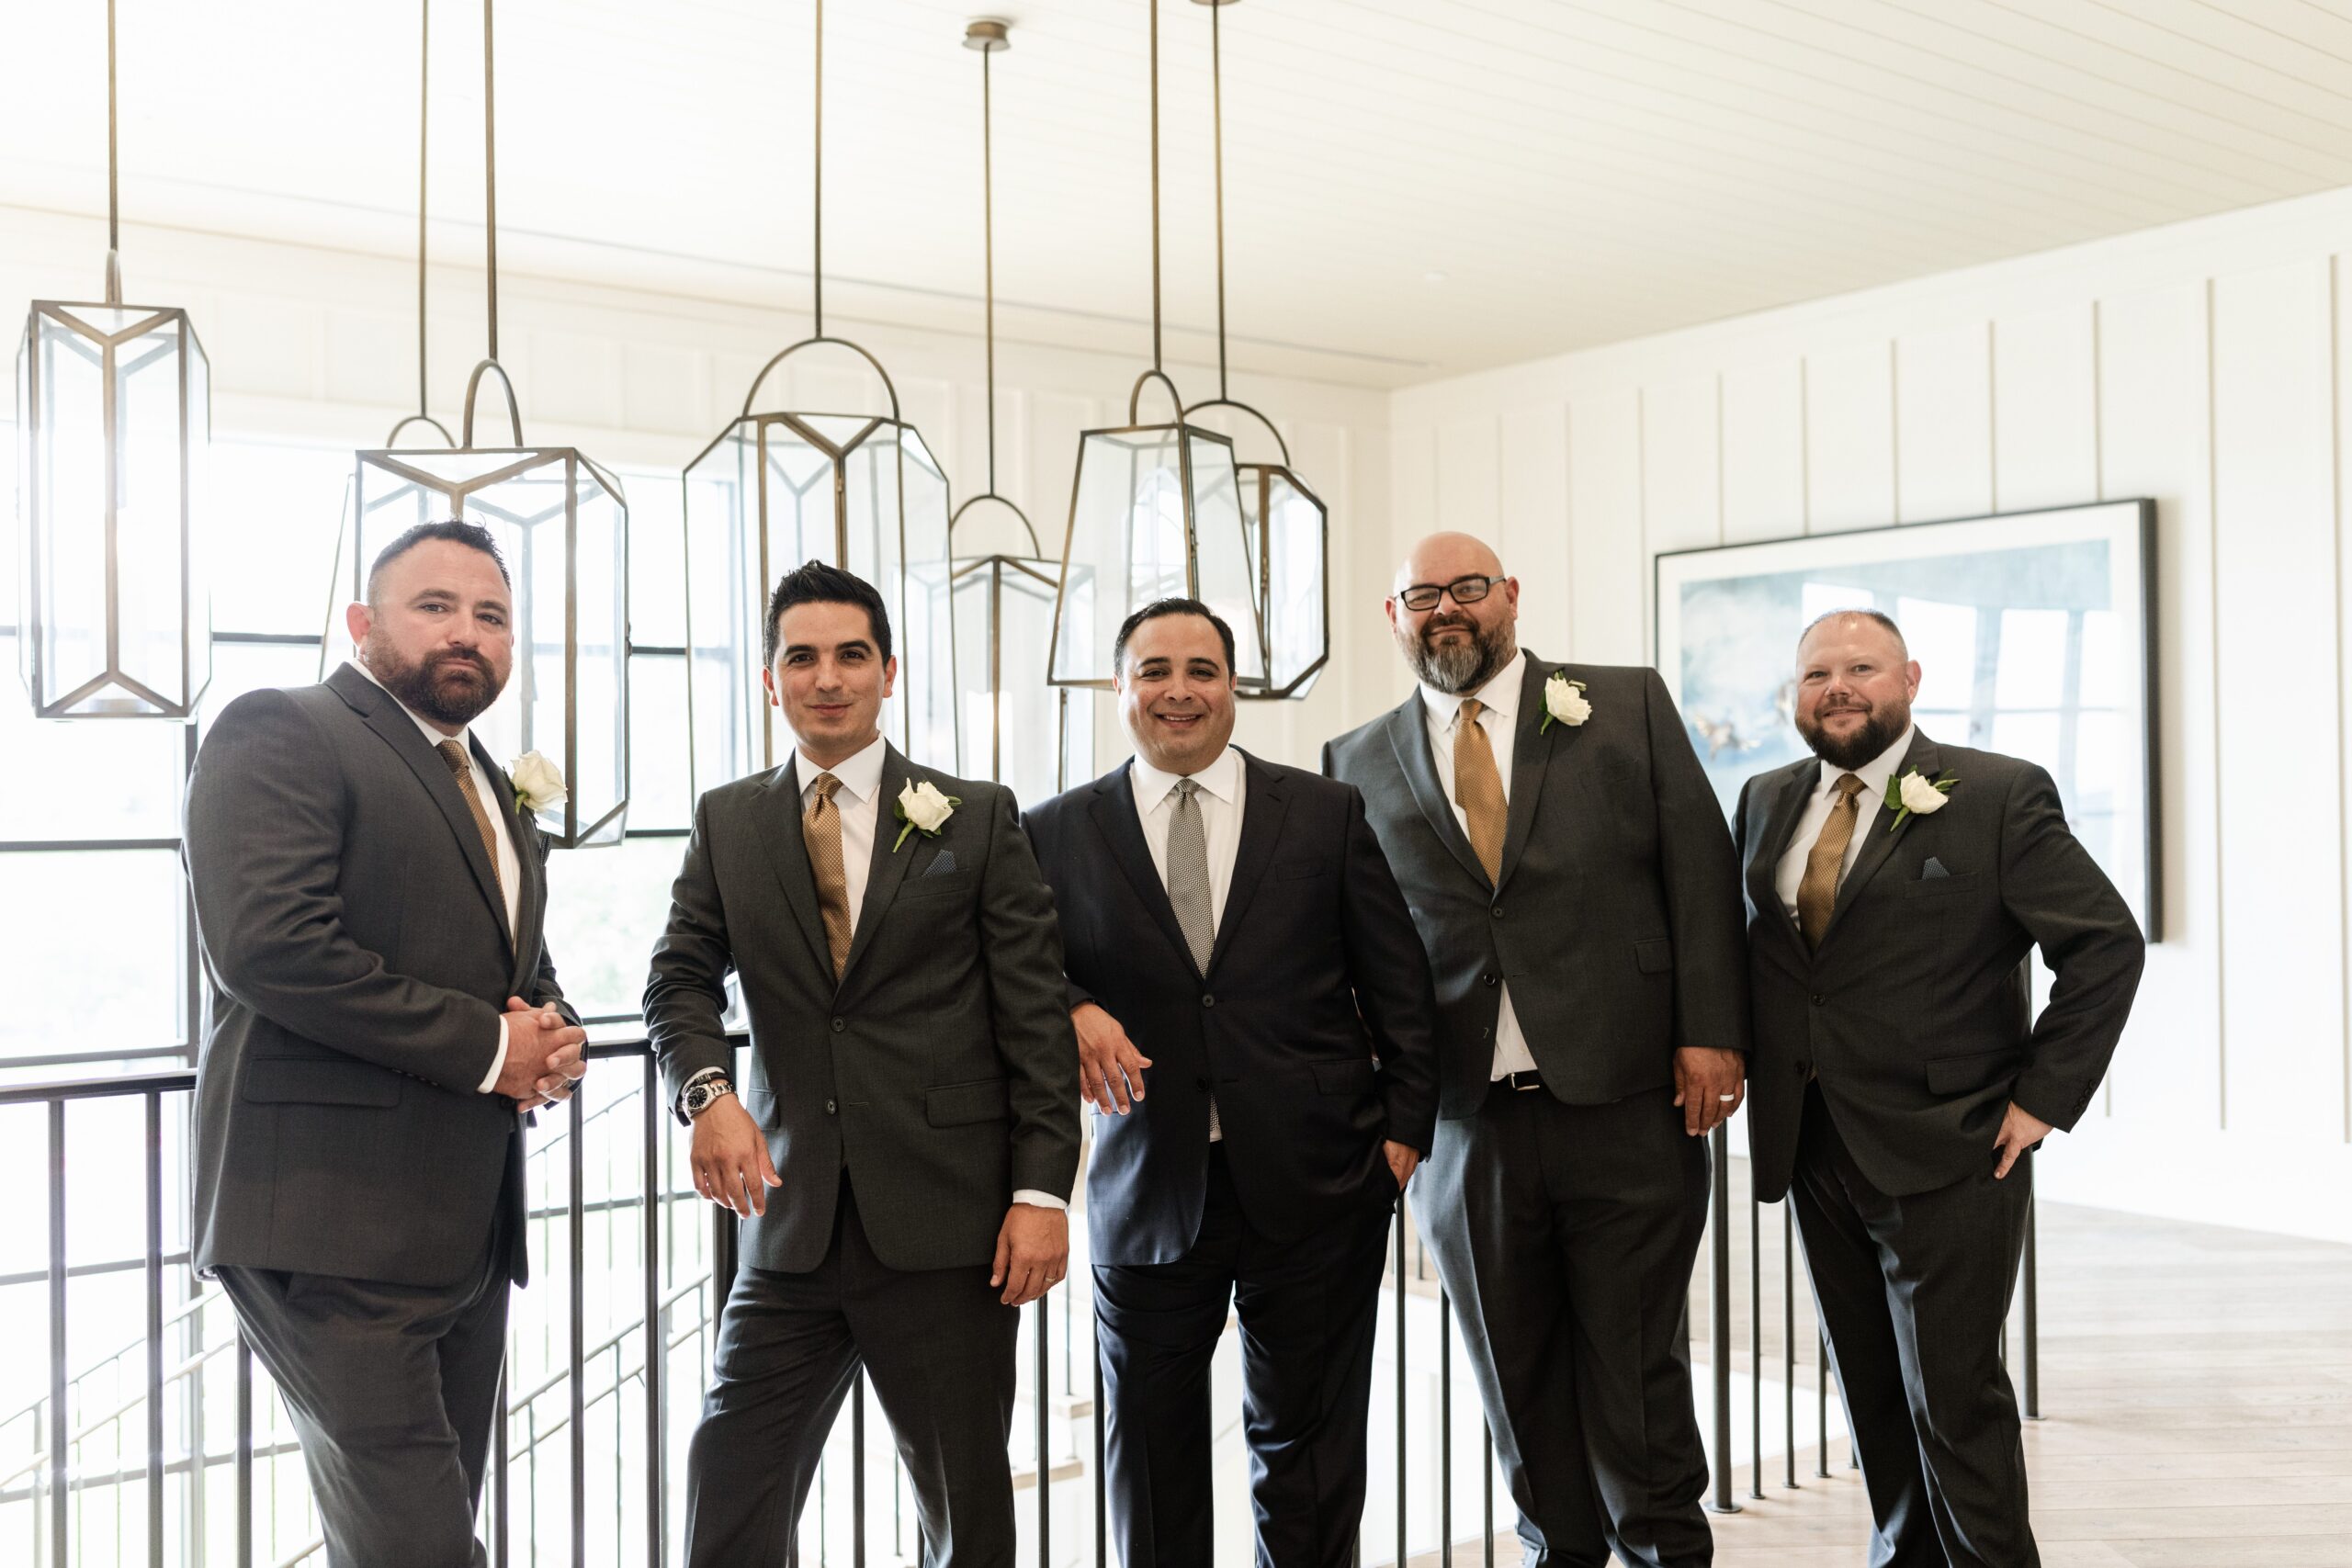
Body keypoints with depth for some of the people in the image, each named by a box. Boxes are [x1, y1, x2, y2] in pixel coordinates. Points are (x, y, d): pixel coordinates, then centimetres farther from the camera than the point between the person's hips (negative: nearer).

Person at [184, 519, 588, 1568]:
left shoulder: (492, 789, 20)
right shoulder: (281, 733, -6)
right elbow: (268, 944, -20)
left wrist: (551, 1039, 4)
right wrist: (486, 1046, -15)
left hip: (469, 1232, 9)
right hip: (334, 1224, -9)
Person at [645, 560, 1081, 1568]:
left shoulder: (977, 818, 4)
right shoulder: (725, 823, 11)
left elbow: (1036, 1014, 0)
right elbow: (682, 980, 5)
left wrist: (1041, 1191, -7)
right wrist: (708, 1092, -17)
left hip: (948, 1225, -1)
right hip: (792, 1226, 2)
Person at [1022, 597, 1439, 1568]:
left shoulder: (1327, 813, 4)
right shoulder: (1060, 833, 4)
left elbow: (1398, 986, 5)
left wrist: (1404, 1126, -2)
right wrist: (1070, 1011, -15)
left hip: (1315, 1184, 0)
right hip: (1148, 1188, 1)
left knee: (1308, 1443, 10)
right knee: (1150, 1451, 12)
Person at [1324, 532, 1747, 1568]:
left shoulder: (1629, 708, 6)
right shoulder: (1359, 765, 9)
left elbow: (1702, 870, 2)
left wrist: (1711, 1033, -5)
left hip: (1627, 1105, -1)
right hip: (1466, 1124, 2)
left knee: (1637, 1361, 6)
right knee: (1518, 1377, 12)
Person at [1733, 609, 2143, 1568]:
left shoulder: (1999, 797, -7)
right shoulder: (1765, 803, 9)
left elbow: (2106, 943, -8)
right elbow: (1747, 943, 19)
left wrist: (2043, 1096, -11)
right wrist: (1749, 1063, 5)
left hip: (1946, 1155, -5)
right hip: (1813, 1152, 5)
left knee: (1954, 1395, -1)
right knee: (1871, 1392, 15)